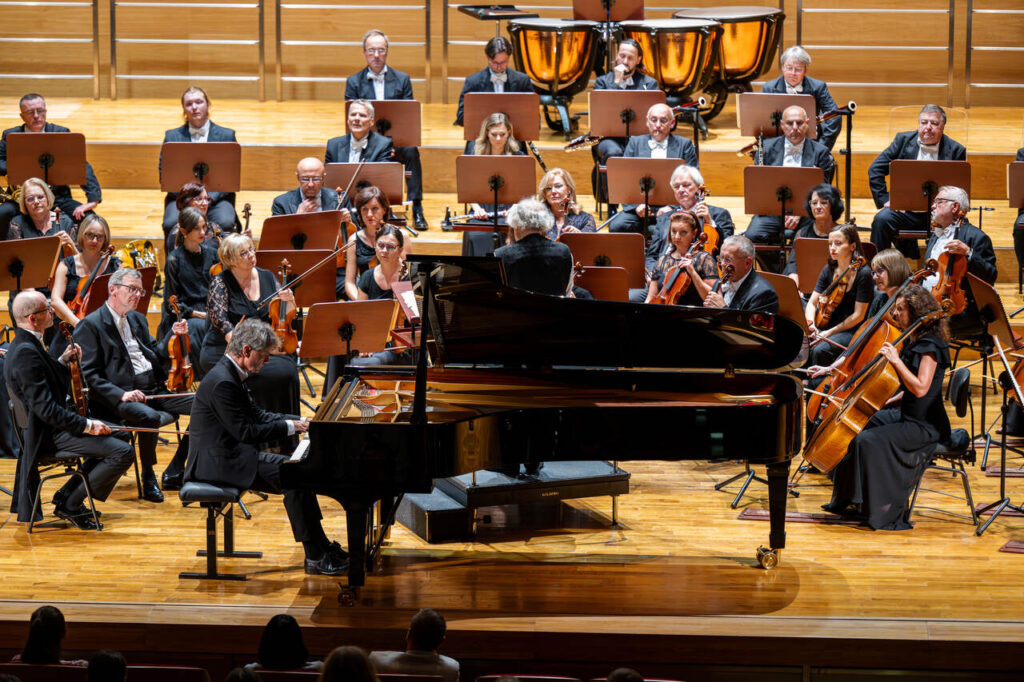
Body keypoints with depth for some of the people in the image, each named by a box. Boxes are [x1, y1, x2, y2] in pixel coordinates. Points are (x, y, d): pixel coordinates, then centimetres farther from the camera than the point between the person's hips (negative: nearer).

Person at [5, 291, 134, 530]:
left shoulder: (26, 345, 10)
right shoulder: (25, 352, -23)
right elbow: (45, 408, -26)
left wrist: (62, 362, 8)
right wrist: (86, 425, -23)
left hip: (55, 425, 11)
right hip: (50, 434, -11)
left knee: (111, 437, 26)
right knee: (124, 452, -19)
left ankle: (67, 495, 21)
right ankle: (70, 505, -8)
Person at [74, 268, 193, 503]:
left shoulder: (137, 319, 23)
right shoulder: (91, 325, -3)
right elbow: (88, 375, -10)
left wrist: (173, 336, 9)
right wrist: (121, 395, -22)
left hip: (154, 391, 8)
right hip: (119, 397, -8)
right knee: (150, 417, -38)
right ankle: (148, 478, -17)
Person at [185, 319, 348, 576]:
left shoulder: (232, 374, 12)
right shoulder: (222, 381, -21)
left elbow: (257, 415, 19)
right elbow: (246, 432, -22)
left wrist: (301, 421, 9)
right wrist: (290, 427, -14)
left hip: (229, 454, 11)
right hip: (217, 463, -11)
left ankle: (321, 547, 7)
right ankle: (316, 557, -17)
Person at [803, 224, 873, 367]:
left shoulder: (863, 274, -12)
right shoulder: (829, 270, 7)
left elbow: (858, 315, -13)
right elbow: (812, 303, 7)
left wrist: (830, 332, -16)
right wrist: (810, 324, -14)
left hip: (852, 332, -5)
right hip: (826, 326, 6)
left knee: (820, 350, -31)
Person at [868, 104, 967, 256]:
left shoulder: (955, 150, 3)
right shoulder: (903, 140, 7)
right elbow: (875, 169, 8)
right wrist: (884, 199, -2)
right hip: (906, 210, 2)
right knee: (881, 220, -26)